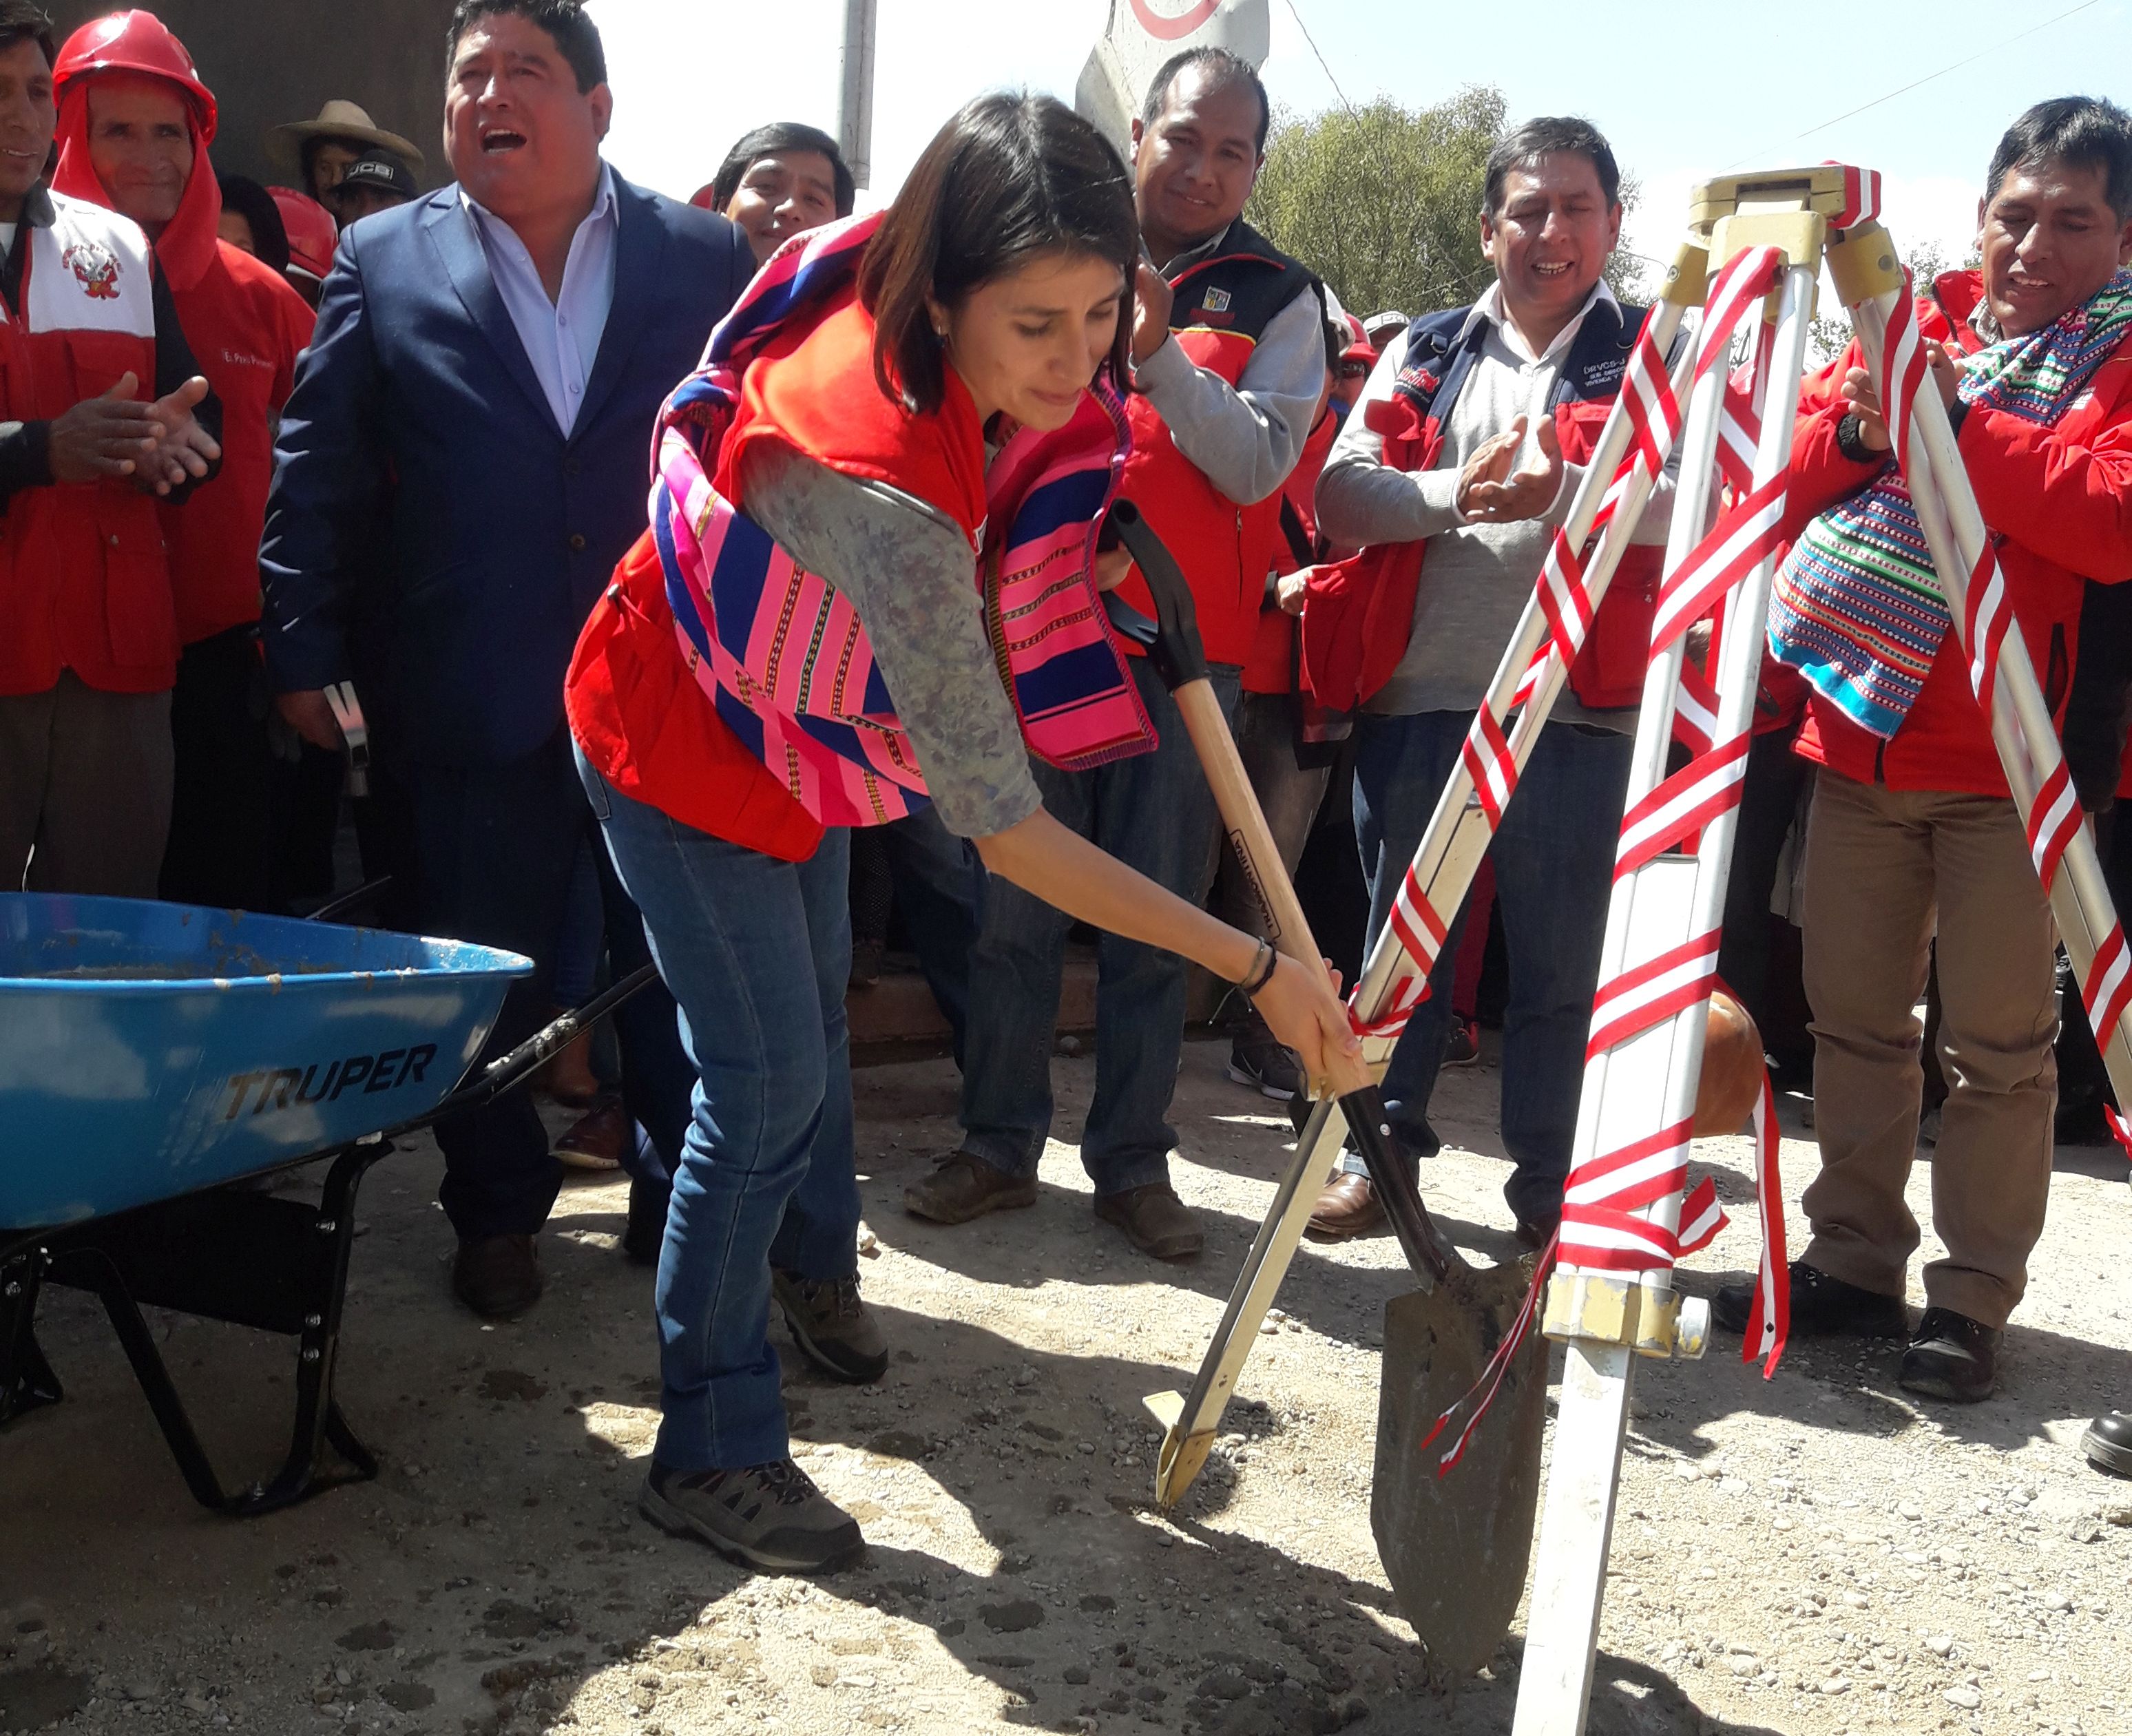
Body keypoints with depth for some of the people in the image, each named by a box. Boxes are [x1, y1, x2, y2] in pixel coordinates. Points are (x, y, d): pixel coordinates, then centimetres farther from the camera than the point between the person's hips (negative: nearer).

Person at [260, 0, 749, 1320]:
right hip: (475, 705, 0)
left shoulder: (708, 258, 5)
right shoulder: (383, 262, 5)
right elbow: (318, 473, 5)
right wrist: (307, 654, 1)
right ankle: (498, 1212, 29)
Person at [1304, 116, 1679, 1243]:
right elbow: (1339, 493, 4)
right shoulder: (1428, 351, 16)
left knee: (1560, 967, 3)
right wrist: (1455, 492, -12)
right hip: (1416, 697, 2)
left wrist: (1566, 489, -24)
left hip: (1576, 705, -2)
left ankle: (1549, 1191, 17)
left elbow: (1688, 500, -8)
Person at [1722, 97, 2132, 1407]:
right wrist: (1856, 429, -9)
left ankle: (1974, 1299, 11)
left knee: (1999, 1044, 0)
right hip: (1859, 733, 5)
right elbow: (1788, 477, 11)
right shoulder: (1913, 323, 15)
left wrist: (1962, 424, -19)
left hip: (2009, 757, -5)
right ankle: (1853, 1263, 22)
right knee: (1854, 1020, 11)